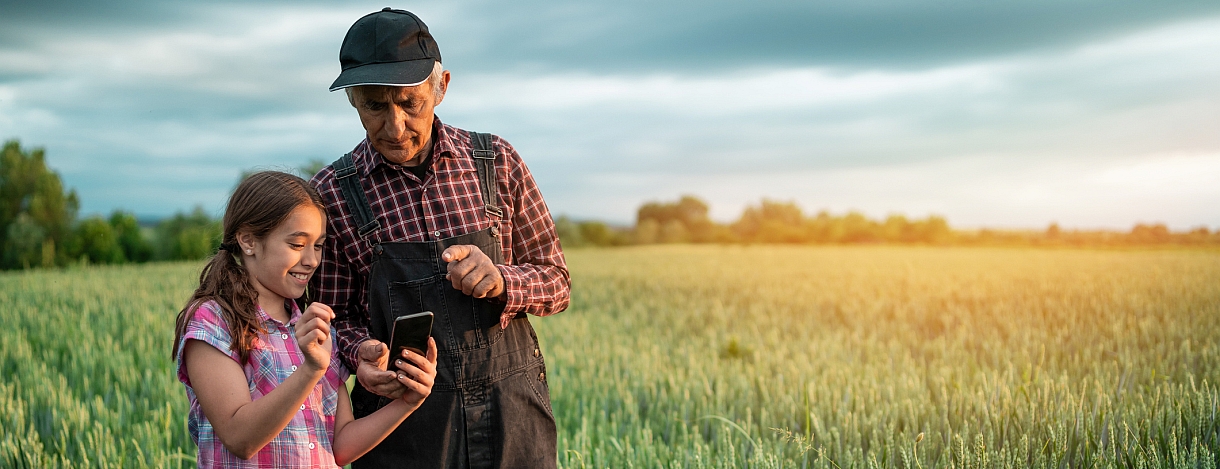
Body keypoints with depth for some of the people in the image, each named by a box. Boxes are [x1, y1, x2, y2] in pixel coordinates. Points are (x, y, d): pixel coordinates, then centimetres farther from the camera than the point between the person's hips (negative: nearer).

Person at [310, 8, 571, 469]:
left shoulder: (497, 162, -2)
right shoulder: (332, 193, -5)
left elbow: (556, 283, 4)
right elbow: (334, 317, 3)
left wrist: (499, 281, -17)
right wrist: (360, 353, -19)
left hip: (512, 416, 2)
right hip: (404, 428, -1)